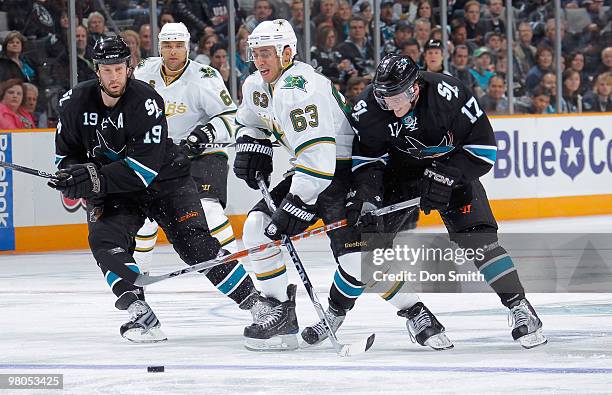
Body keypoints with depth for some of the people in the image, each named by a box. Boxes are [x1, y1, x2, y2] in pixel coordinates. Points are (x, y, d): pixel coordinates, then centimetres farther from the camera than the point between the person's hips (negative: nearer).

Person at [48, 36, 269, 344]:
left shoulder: (146, 101, -23)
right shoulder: (76, 102, -8)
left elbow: (145, 167, -28)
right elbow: (66, 153, 5)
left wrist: (95, 179, -36)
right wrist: (74, 178, -18)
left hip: (164, 180, -4)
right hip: (111, 191, 4)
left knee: (196, 244, -13)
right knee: (104, 239, -23)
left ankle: (256, 303, -4)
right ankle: (140, 314, -24)